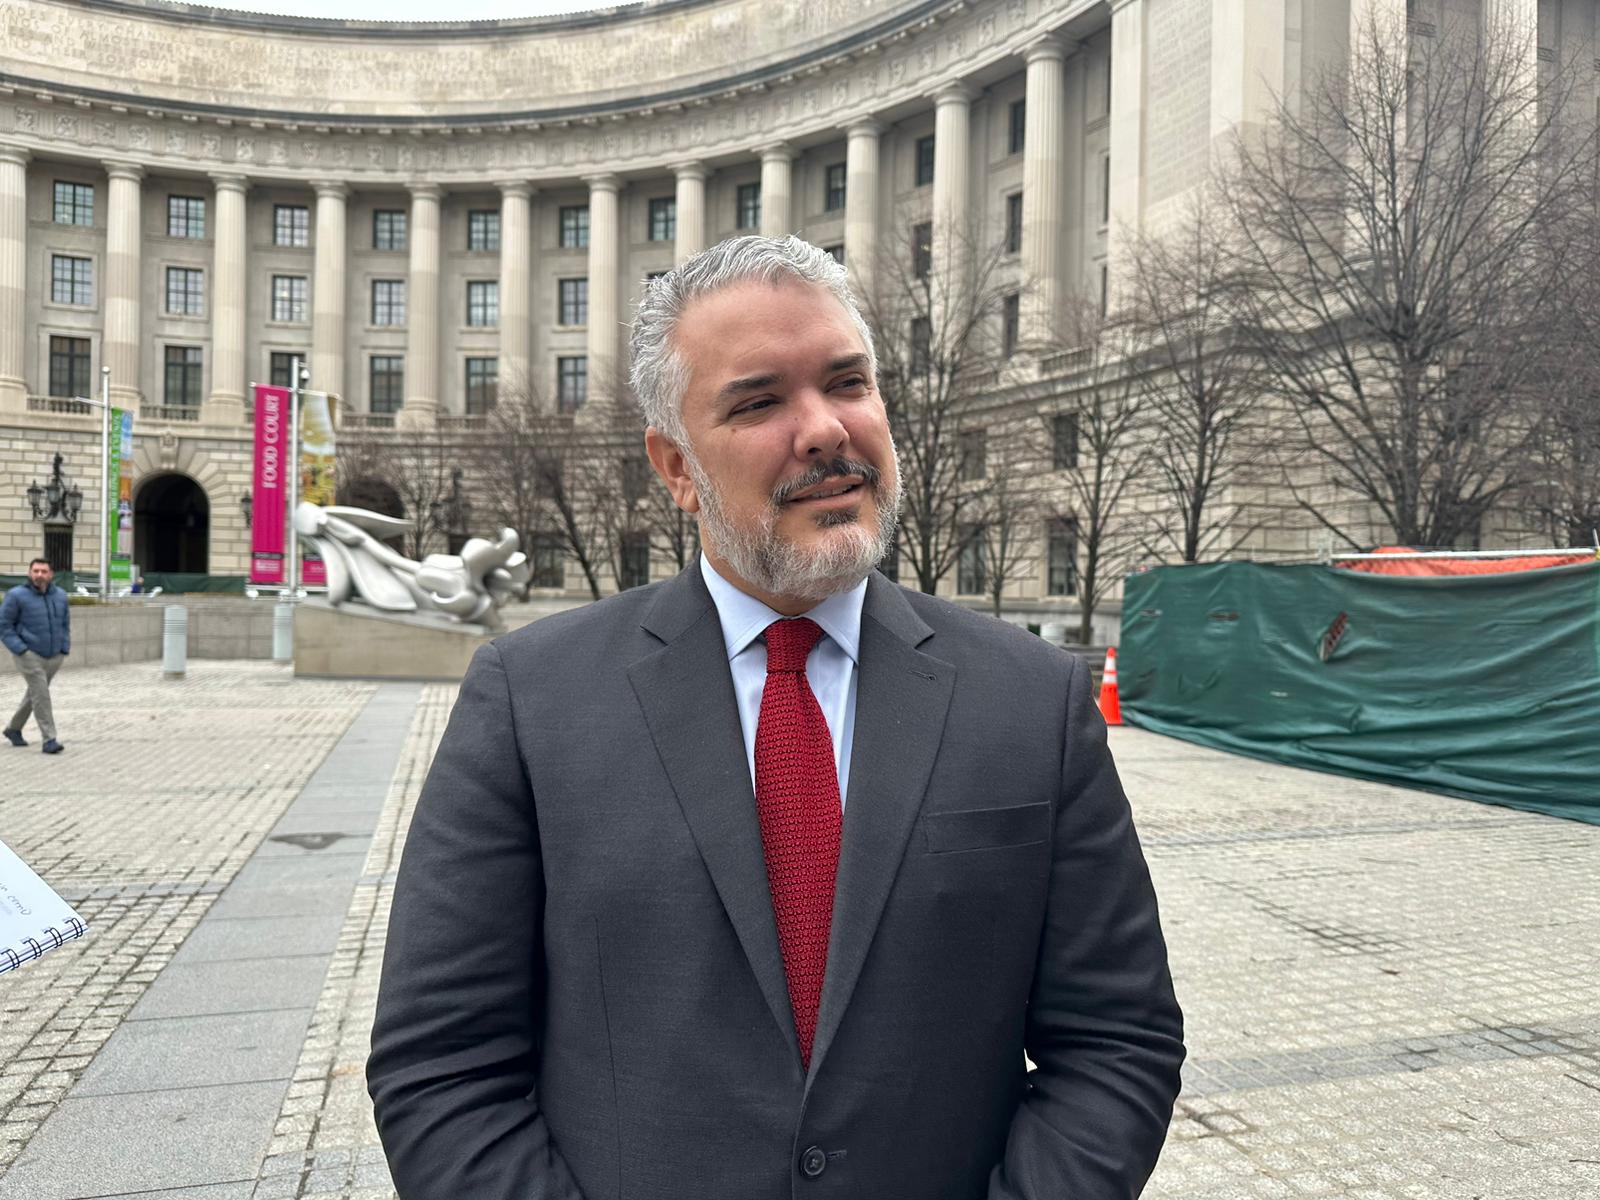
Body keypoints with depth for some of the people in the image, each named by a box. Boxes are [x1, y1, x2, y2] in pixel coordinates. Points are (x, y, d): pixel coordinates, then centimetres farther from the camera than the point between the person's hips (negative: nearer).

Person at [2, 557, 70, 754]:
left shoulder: (60, 596, 3)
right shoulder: (17, 596, -11)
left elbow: (65, 624, 13)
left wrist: (64, 649, 3)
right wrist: (20, 649, -16)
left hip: (54, 656, 5)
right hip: (29, 655, -5)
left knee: (35, 694, 18)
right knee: (41, 694, -14)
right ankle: (49, 740, -12)